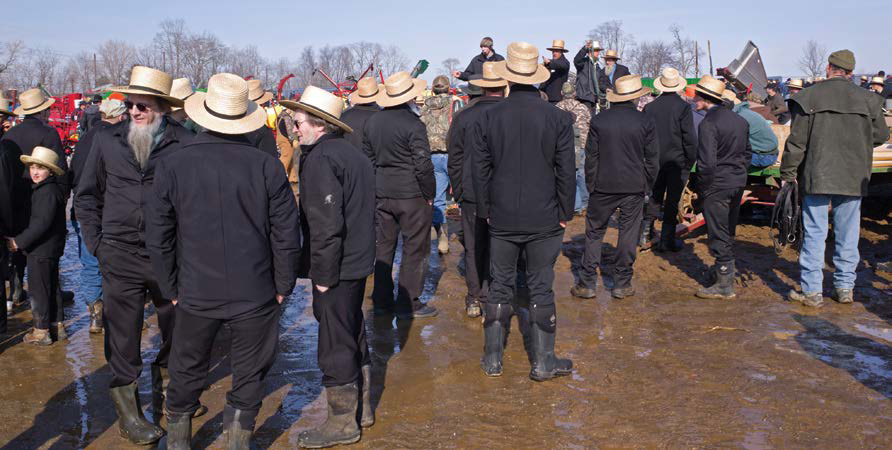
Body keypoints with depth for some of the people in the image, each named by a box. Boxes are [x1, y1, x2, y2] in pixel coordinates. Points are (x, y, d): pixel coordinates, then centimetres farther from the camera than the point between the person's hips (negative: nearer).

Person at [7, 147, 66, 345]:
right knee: (51, 288, 17)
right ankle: (57, 325, 27)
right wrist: (21, 240, 12)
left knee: (38, 290, 0)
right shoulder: (47, 189, 12)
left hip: (42, 250, -10)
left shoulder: (48, 192, -20)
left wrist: (19, 241, -18)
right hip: (50, 249, 10)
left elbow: (42, 224, -24)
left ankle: (41, 331, 8)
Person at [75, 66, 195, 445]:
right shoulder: (107, 140, 2)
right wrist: (97, 243, 6)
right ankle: (126, 409, 23)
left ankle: (165, 389, 40)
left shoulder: (185, 143, -7)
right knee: (123, 337, 7)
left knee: (178, 332, 15)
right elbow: (87, 196, 12)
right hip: (121, 257, 1)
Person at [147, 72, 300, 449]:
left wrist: (170, 288, 11)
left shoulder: (171, 166, -7)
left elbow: (158, 238, -1)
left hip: (196, 294, 2)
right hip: (255, 295, -2)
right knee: (248, 376, 14)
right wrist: (283, 286, 6)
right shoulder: (266, 166, -11)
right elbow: (286, 236, -6)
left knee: (186, 372, 21)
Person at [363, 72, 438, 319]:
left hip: (382, 194, 7)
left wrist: (374, 189, 17)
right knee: (415, 248, 3)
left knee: (384, 245, 14)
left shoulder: (371, 122, 6)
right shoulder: (412, 124, -15)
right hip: (412, 196, -6)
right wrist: (429, 195, -5)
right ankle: (408, 304, 7)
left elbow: (368, 159, 11)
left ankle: (381, 301, 20)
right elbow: (423, 165, -16)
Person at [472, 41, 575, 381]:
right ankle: (543, 362, 15)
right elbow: (566, 172, -4)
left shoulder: (489, 117, -4)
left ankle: (493, 359, 20)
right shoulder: (558, 118, -7)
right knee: (541, 288, 8)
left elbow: (480, 171, 1)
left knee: (499, 286, 12)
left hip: (501, 219, 1)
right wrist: (565, 213, 6)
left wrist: (485, 210, 11)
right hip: (544, 219, -1)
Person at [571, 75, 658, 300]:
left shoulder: (598, 120, -3)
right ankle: (622, 284, 15)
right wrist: (647, 186, 11)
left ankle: (587, 283, 9)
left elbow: (591, 157, 0)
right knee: (628, 234, 9)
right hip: (634, 188, 0)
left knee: (594, 233, 9)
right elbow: (652, 159, 1)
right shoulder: (646, 122, -4)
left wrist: (590, 185, 8)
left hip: (603, 186, 0)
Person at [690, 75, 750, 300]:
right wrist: (739, 173, 19)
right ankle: (723, 271, 32)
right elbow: (747, 152, 16)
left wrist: (701, 187, -10)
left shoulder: (708, 123, -18)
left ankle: (725, 285, 6)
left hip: (717, 186, -8)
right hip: (738, 183, 8)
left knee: (718, 235, 0)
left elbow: (707, 162, -23)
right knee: (728, 233, 19)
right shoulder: (739, 120, 9)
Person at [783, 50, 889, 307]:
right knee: (848, 234, 12)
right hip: (854, 179, 3)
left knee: (814, 233, 3)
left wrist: (788, 174, 0)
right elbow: (880, 135, 9)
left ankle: (812, 291, 4)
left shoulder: (809, 97, -6)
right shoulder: (866, 99, 2)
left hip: (817, 177, -2)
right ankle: (845, 287, 19)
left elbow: (796, 141, -6)